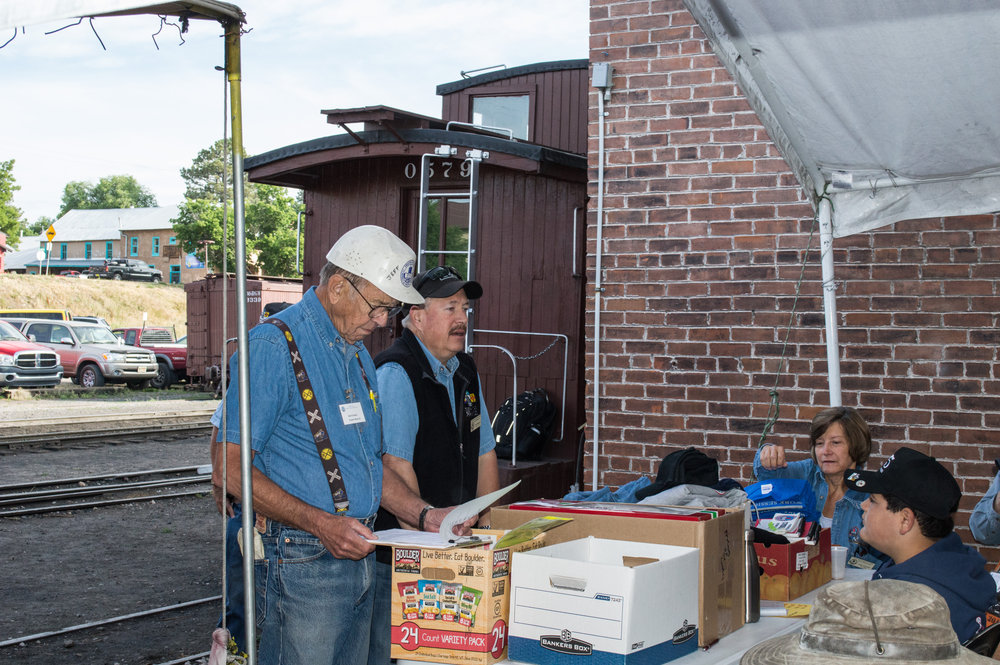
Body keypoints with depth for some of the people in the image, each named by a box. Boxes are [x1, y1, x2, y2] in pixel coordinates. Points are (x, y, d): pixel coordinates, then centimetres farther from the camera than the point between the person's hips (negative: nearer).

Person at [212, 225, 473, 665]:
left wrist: (424, 515, 8)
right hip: (302, 563, -8)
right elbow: (229, 468, -18)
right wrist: (321, 524, -23)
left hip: (357, 554, 8)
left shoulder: (357, 353, 15)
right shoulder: (274, 346, -13)